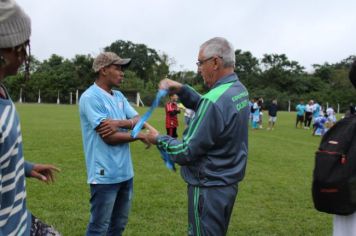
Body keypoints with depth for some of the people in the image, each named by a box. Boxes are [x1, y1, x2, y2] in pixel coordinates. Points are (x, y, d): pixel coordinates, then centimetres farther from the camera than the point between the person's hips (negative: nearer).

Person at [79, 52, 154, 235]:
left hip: (125, 171, 8)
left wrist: (121, 123, -18)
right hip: (105, 174, -8)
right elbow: (109, 137, -21)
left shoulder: (119, 96, 11)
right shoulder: (90, 97, -15)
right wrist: (138, 135, -9)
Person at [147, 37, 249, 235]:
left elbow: (186, 153, -22)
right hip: (228, 183, 9)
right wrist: (182, 90, 4)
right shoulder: (240, 90, 3)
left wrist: (159, 140, -5)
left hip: (210, 188, -9)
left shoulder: (215, 100, -26)